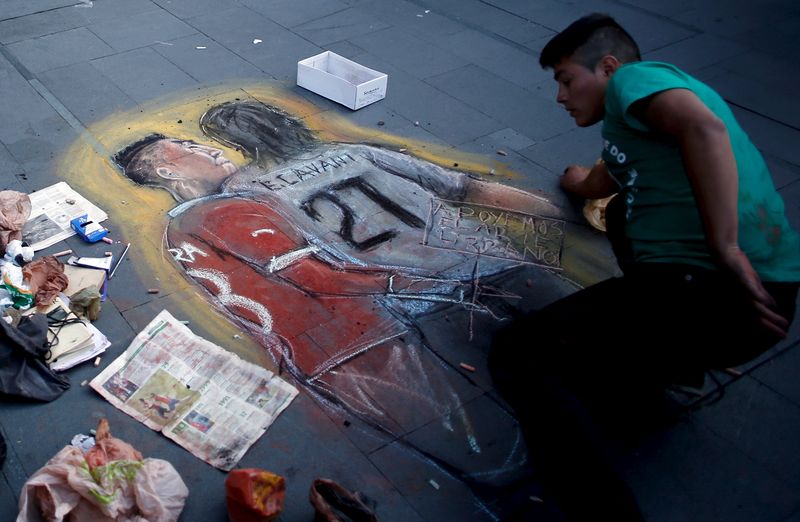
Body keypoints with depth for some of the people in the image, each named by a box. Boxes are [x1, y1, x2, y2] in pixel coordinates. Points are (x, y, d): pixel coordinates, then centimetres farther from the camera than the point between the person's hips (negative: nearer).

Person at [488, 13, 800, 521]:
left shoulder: (634, 77, 0)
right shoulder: (646, 110, 29)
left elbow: (704, 127, -23)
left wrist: (724, 248, -23)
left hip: (718, 289, -11)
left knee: (518, 356, -15)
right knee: (625, 210, 36)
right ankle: (674, 357, 18)